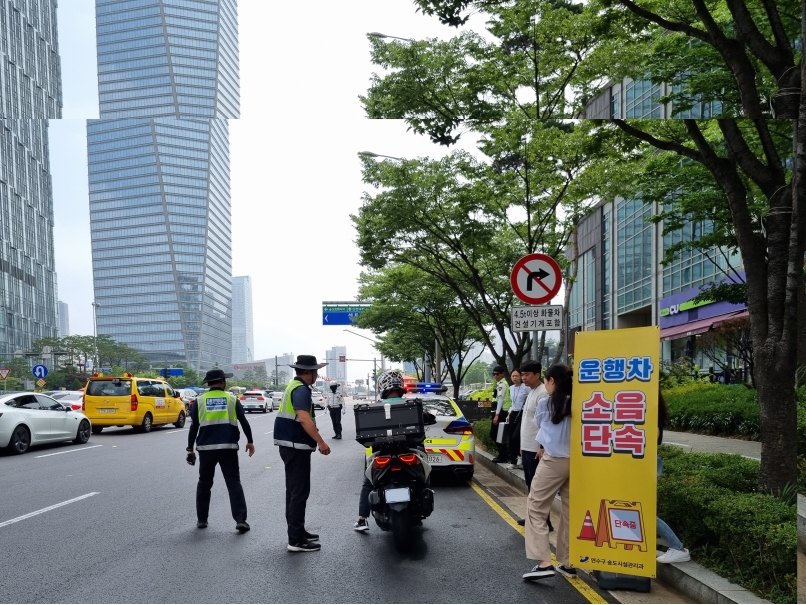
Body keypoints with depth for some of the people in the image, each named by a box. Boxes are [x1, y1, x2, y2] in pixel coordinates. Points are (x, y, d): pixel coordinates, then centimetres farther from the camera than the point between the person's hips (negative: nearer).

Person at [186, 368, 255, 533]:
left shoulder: (199, 401, 3)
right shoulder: (232, 399, 3)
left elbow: (193, 427, 2)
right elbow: (244, 422, 4)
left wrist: (190, 449, 8)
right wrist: (250, 441, 15)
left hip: (206, 448, 1)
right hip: (228, 447, -1)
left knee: (204, 484, 16)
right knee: (234, 483, 2)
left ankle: (201, 519, 21)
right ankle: (240, 520, -6)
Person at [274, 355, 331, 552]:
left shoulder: (293, 386, 15)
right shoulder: (301, 389, -17)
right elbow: (304, 418, -30)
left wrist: (315, 441, 27)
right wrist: (321, 442, -32)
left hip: (290, 445, 11)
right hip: (296, 446, -11)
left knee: (294, 490, 16)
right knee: (300, 492, -7)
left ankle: (297, 531, 26)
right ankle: (296, 540, -5)